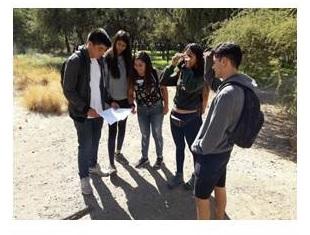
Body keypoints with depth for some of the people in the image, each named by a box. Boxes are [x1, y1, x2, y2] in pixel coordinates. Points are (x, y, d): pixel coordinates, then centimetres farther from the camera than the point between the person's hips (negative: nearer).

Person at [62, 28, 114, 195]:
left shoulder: (100, 60, 4)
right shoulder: (75, 61, -18)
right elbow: (68, 90, -17)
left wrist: (109, 101, 2)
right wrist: (86, 109, -21)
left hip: (99, 110, 7)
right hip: (82, 113, -6)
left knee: (95, 141, 20)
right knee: (85, 145, 3)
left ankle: (93, 165, 42)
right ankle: (84, 177, 21)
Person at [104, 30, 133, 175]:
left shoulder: (127, 58, 4)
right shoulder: (107, 58, -10)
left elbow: (130, 79, 9)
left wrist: (131, 100, 8)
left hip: (124, 100, 5)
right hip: (112, 101, -5)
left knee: (122, 128, 16)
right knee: (112, 131, -2)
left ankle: (118, 153, 37)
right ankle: (111, 163, 7)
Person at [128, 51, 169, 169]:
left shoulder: (156, 73, -18)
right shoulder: (133, 76, -10)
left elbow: (164, 89, -7)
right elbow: (131, 92, 2)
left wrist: (166, 105, -7)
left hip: (157, 108, -2)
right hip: (141, 110, 3)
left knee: (157, 134, 11)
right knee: (144, 135, 16)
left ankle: (159, 157, 32)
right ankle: (144, 157, 34)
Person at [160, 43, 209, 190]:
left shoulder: (201, 75, -14)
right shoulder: (180, 72, 2)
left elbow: (190, 87, -31)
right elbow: (164, 82, -2)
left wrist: (187, 67, -23)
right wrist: (172, 64, -10)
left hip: (192, 118, -5)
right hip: (175, 115, 6)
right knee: (179, 147, 19)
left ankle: (196, 177, 32)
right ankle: (179, 175, 35)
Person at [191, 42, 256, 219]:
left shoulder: (228, 93, -31)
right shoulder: (241, 86, -1)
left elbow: (215, 131, -26)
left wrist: (200, 148, -12)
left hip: (212, 153, -9)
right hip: (223, 150, 10)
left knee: (202, 196, 9)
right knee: (219, 187, 26)